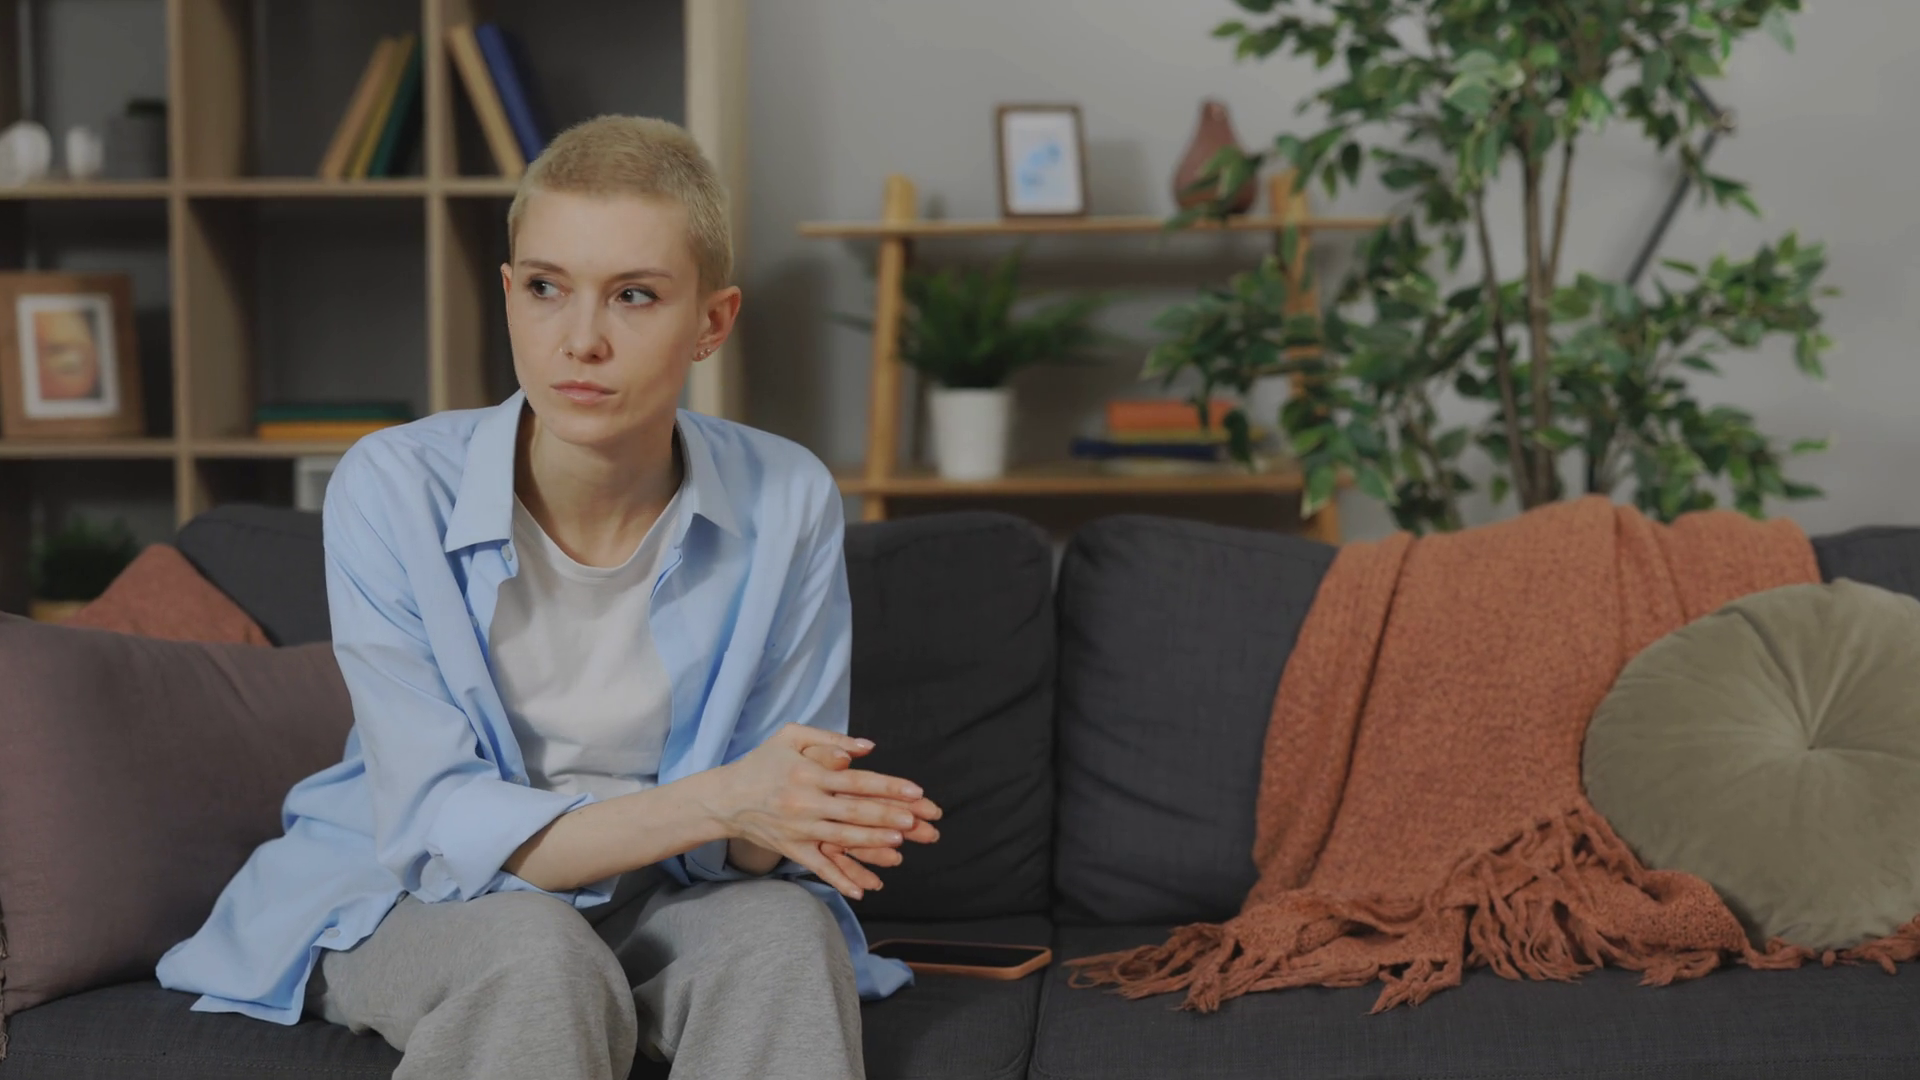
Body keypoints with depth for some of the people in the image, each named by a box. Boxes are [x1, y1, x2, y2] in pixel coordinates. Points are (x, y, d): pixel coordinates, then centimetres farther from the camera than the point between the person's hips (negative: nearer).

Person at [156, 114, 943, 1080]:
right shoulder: (391, 491, -18)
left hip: (662, 892, 2)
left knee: (786, 923, -30)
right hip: (406, 902, -2)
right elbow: (438, 825, -21)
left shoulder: (787, 503, -12)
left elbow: (765, 829, -9)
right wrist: (716, 801, -35)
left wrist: (767, 831, -36)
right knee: (540, 956, -35)